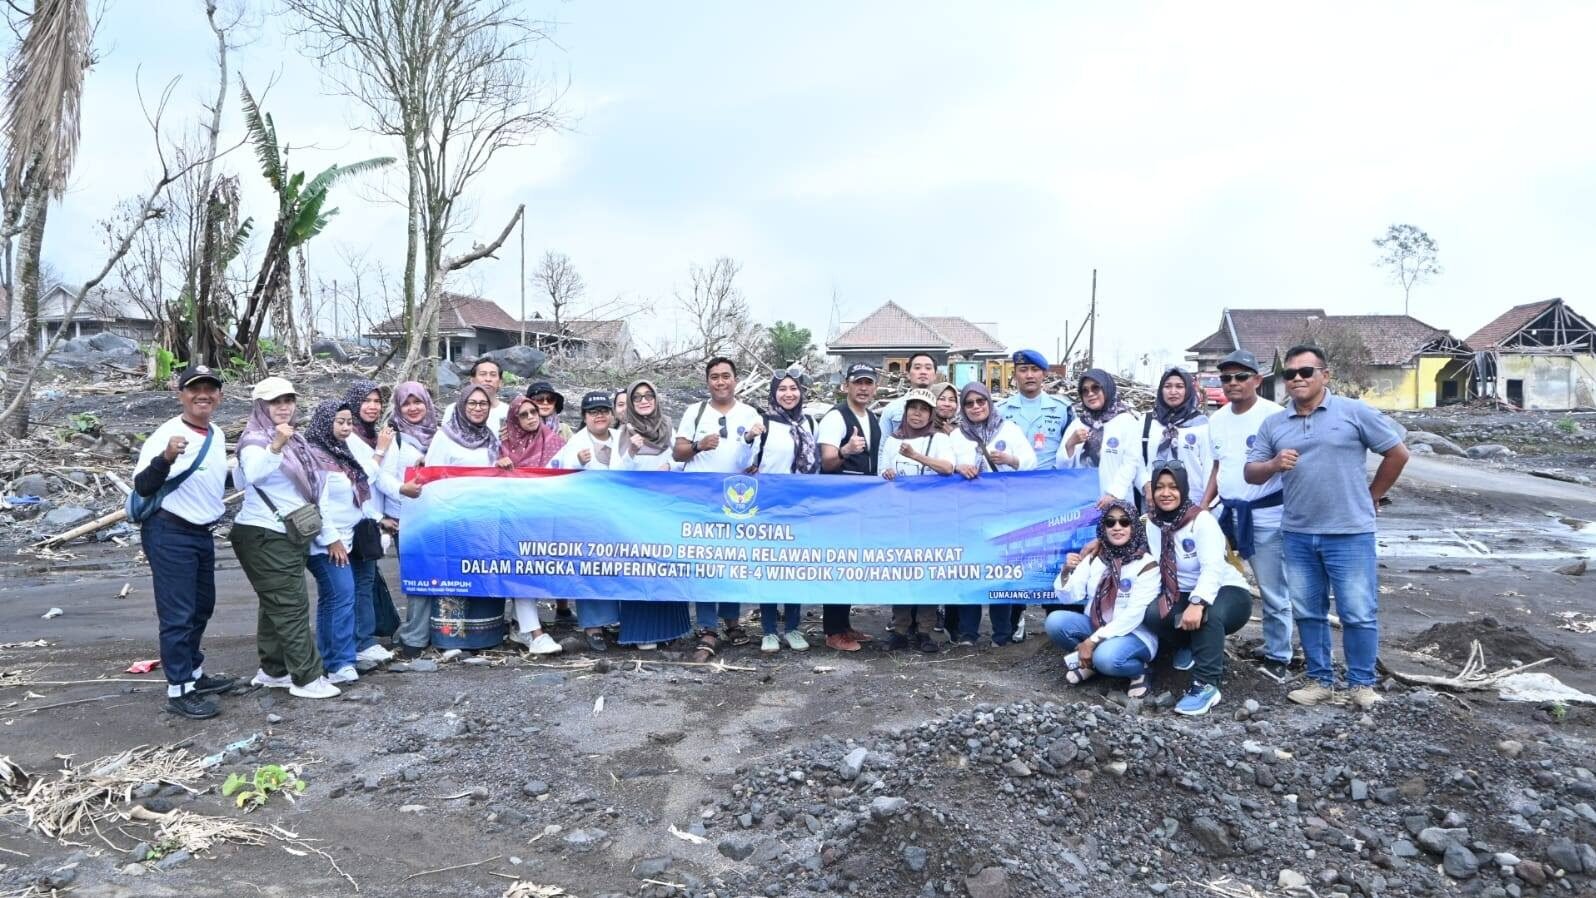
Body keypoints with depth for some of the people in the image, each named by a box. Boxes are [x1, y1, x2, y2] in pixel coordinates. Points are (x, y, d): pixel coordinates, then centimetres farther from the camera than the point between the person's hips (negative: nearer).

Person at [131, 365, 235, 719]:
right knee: (178, 614, -6)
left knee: (201, 607, 20)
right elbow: (142, 486, -25)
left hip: (202, 532, 9)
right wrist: (165, 457, -40)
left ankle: (194, 674, 36)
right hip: (170, 534, -9)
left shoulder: (218, 435, 7)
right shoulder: (166, 435, -18)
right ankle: (179, 690, 2)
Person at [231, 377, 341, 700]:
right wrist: (275, 446, -53)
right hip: (264, 536, -9)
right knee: (293, 605, -9)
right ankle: (307, 677, -5)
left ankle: (273, 670, 24)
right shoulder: (255, 439, -16)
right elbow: (252, 473, -39)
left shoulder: (294, 439, 11)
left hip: (286, 535, 9)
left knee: (277, 605, 15)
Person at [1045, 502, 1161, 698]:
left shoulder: (1147, 564, -13)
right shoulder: (1094, 558, 3)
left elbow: (1135, 614, -20)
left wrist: (1093, 640, -24)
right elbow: (1069, 597, -1)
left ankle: (1138, 671, -2)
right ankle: (1088, 661, 4)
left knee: (1106, 657, -37)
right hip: (1095, 626, 5)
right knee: (1055, 621, -20)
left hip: (1135, 634, -5)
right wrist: (1066, 571, -23)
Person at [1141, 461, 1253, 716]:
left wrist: (1197, 603, -46)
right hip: (1182, 596, 5)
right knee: (1152, 614, -25)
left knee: (1207, 615, -38)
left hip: (1227, 591, -5)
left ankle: (1207, 685, -27)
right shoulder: (1151, 523, -2)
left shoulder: (1202, 520, -19)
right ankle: (1190, 645, 6)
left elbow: (1213, 568, -31)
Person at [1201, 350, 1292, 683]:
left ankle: (1277, 658, 17)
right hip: (1228, 512, 6)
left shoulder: (1273, 415, -12)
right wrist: (1203, 505, 11)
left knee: (1273, 592, 3)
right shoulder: (1217, 420, 9)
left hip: (1267, 515, -6)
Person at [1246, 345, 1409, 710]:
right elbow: (1250, 472, 7)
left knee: (1359, 614, 1)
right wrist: (1273, 464, -14)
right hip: (1297, 535, 4)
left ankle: (1362, 683, 16)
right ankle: (1320, 680, 23)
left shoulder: (1354, 412, -2)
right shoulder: (1273, 424, 8)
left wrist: (1372, 496, 7)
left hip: (1350, 533, -4)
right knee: (1308, 613, 11)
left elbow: (1398, 453, 3)